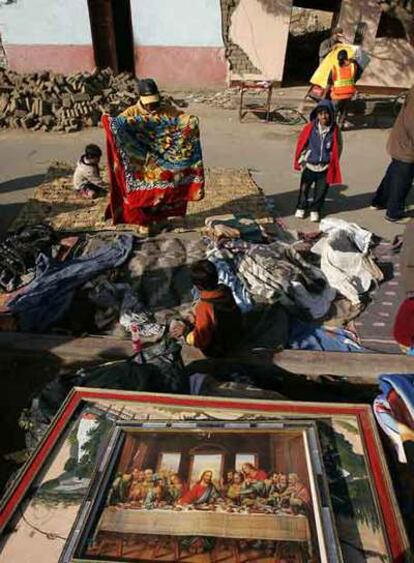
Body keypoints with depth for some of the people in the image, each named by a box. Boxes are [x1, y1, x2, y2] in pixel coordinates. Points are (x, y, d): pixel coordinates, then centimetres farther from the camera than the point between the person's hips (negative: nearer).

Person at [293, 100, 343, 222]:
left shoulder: (335, 130, -8)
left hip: (325, 168, 0)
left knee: (321, 190, 10)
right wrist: (302, 160, 0)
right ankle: (301, 207, 35)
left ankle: (315, 210, 30)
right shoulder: (310, 128, -10)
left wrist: (333, 164, 4)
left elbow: (338, 148, 4)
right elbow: (301, 144, 1)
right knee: (304, 188, 14)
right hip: (309, 165, 0)